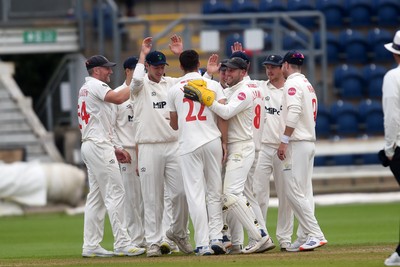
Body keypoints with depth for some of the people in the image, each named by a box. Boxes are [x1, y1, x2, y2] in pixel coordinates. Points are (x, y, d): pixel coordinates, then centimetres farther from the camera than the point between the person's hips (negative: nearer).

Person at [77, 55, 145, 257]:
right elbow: (118, 98, -25)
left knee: (96, 196, 9)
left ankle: (91, 246, 7)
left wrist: (115, 148, 19)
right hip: (99, 146, -10)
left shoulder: (85, 89, 23)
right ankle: (122, 243, -13)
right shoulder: (95, 86, -7)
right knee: (115, 193, -10)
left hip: (89, 146, 10)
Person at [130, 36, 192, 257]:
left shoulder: (171, 83, 13)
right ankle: (153, 242, 4)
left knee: (181, 193, 0)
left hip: (173, 146, 3)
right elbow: (137, 80, -22)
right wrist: (142, 54, -11)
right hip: (149, 148, -3)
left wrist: (181, 54, -1)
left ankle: (178, 233, 21)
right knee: (152, 198, -1)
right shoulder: (141, 86, 1)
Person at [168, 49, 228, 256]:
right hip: (212, 141, 1)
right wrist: (224, 142, 1)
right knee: (214, 191, 11)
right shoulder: (213, 85, 5)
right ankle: (216, 237, 2)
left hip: (188, 145, -1)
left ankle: (203, 244, -7)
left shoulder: (174, 90, 7)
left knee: (195, 194, -2)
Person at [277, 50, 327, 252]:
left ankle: (315, 234, -18)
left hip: (297, 143, -10)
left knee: (293, 190, -11)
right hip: (310, 142, 10)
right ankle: (304, 238, 7)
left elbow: (294, 113, -22)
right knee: (303, 192, 9)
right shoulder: (308, 85, 19)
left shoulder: (292, 83, -9)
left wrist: (284, 141, -22)